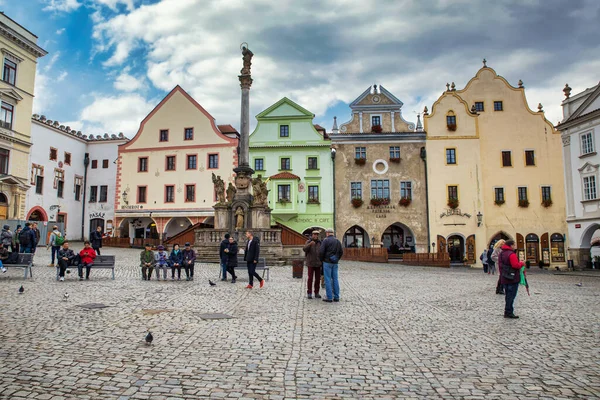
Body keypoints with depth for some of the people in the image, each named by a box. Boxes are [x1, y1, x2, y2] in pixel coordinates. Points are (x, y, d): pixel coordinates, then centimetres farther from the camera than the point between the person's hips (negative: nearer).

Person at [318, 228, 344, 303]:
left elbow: (321, 252, -15)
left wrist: (321, 260, 1)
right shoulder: (337, 241, 8)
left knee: (328, 279, -2)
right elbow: (341, 252, 10)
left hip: (327, 262, -6)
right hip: (335, 263, 6)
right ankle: (336, 297, 11)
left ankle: (329, 298, -1)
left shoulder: (326, 240, -10)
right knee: (335, 279, 9)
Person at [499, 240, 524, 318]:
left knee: (508, 295, 16)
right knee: (511, 296, -4)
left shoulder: (502, 253, 13)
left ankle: (508, 312, 21)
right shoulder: (512, 254, -17)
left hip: (504, 278, 9)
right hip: (513, 279, -9)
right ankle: (508, 313, -2)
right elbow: (516, 265, -24)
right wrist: (521, 263, -4)